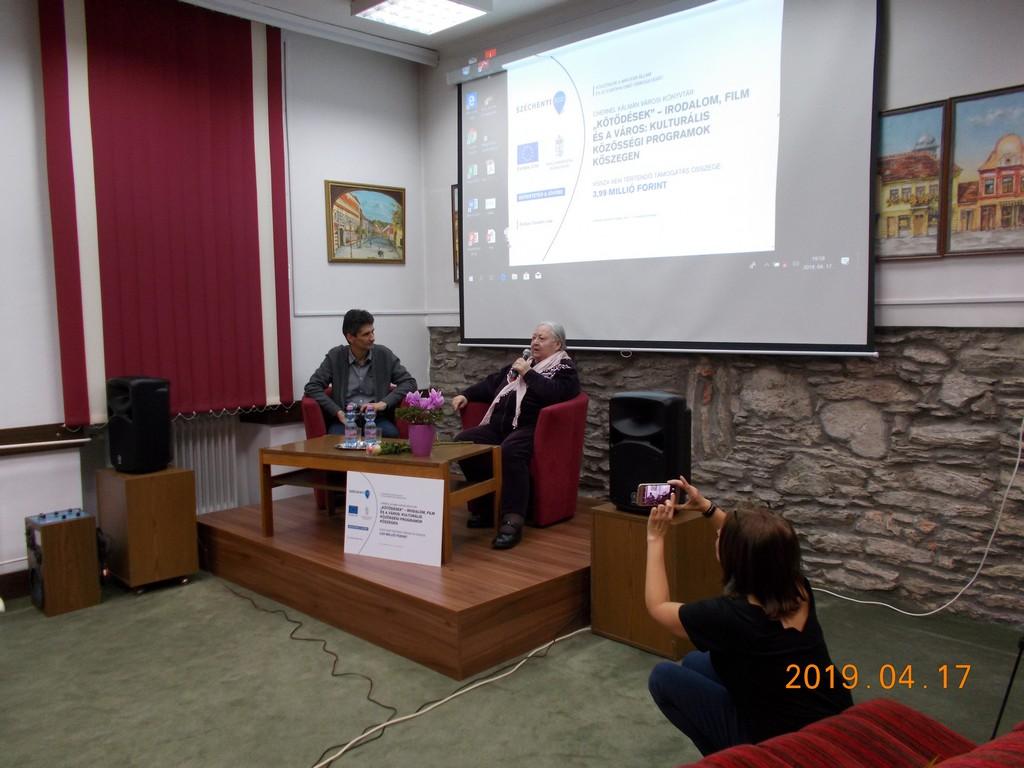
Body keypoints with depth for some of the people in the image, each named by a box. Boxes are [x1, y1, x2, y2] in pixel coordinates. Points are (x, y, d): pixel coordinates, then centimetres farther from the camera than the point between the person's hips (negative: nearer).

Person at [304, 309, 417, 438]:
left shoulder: (384, 354, 5)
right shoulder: (335, 356, 4)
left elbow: (409, 382, 4)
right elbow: (312, 387, 1)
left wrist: (384, 403, -11)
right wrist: (338, 412, -12)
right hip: (345, 419, -1)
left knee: (391, 435, -32)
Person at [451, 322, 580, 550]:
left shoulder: (564, 369, 5)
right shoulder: (521, 363, 27)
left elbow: (553, 393, -16)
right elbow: (492, 383, 30)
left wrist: (528, 373, -9)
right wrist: (466, 395, 18)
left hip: (530, 429, -7)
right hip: (499, 426, 7)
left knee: (510, 450, -38)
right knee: (463, 441, -17)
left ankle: (512, 521, -36)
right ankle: (481, 507, -7)